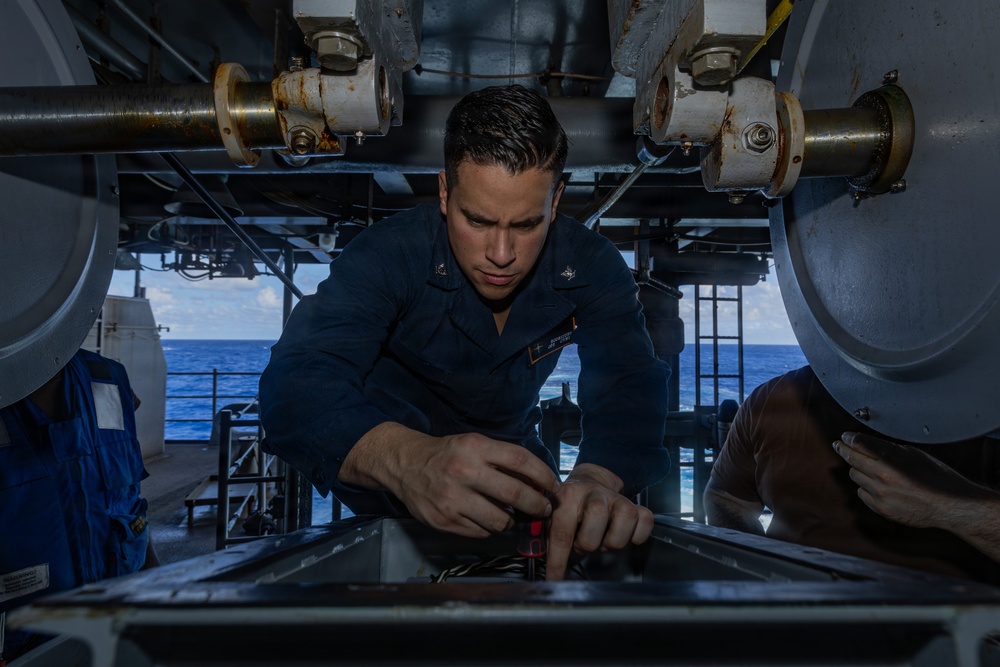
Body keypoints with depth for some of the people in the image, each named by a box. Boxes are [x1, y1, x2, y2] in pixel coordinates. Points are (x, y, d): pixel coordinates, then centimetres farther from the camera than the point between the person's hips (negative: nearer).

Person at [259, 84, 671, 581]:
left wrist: (599, 480, -55)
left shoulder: (589, 265, -20)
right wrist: (405, 459, -64)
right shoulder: (389, 254, -29)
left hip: (511, 442, 2)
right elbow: (295, 381, -42)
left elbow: (629, 381, -31)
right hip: (400, 435, -1)